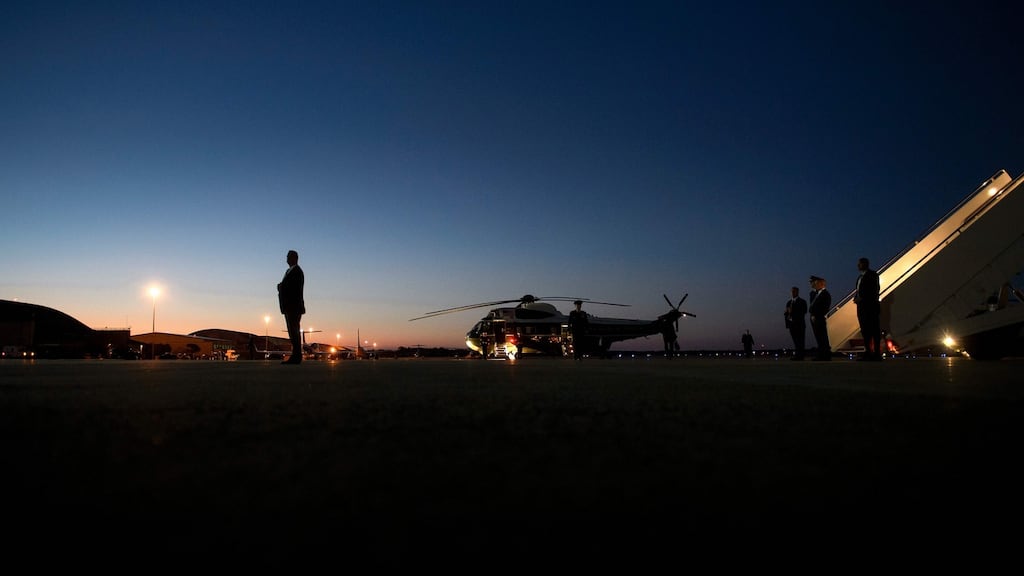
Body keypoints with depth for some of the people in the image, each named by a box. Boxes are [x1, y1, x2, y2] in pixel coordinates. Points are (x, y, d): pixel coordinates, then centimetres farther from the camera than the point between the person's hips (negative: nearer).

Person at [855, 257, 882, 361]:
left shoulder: (872, 274, -4)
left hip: (870, 306, -8)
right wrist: (856, 297, 3)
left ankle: (877, 353, -6)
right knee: (865, 330, 7)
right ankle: (868, 352, 10)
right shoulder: (860, 276, 20)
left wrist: (861, 298, -15)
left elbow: (874, 290, -12)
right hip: (861, 306, 8)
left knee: (874, 330, -6)